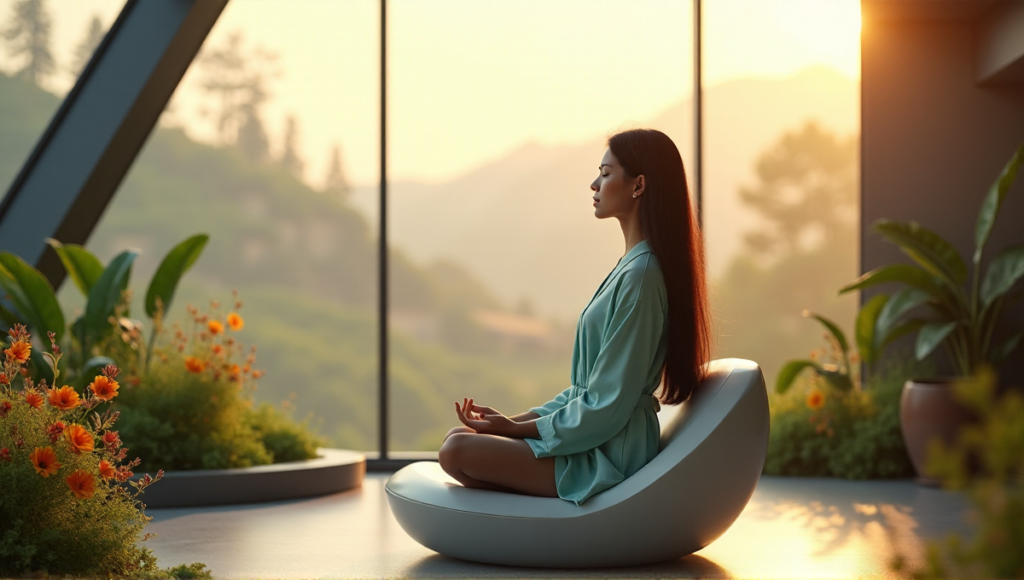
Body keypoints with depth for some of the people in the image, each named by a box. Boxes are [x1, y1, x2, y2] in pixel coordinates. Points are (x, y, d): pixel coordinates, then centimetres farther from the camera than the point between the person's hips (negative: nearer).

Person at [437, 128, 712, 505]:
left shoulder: (640, 276, -19)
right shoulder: (633, 266, 14)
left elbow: (606, 407, -20)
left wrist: (518, 428, -10)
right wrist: (514, 420, 6)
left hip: (609, 458, -10)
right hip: (594, 441, 10)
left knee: (456, 451, -17)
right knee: (459, 439, 8)